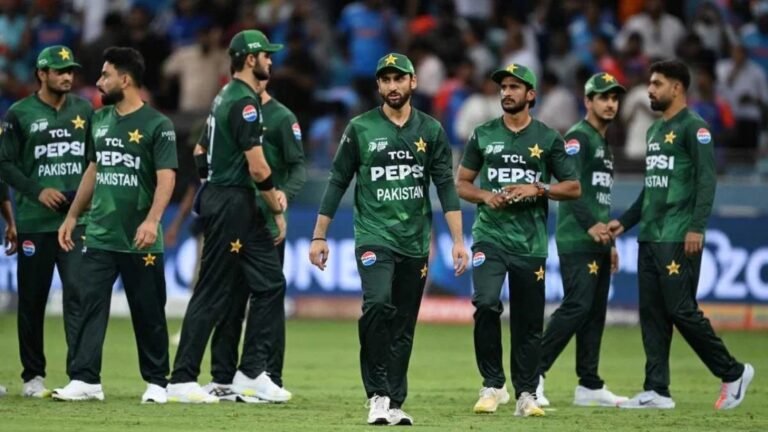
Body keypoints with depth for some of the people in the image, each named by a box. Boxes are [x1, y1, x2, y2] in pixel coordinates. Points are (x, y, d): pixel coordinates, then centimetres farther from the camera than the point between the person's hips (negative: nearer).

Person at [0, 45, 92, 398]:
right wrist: (38, 191, -11)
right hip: (35, 221, -1)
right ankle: (33, 376, 14)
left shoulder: (84, 110, 10)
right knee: (32, 298, 5)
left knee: (79, 293, -10)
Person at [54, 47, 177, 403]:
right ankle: (84, 380, -6)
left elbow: (166, 177, -16)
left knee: (148, 313, 4)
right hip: (99, 236, 5)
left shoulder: (157, 125, -8)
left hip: (140, 241, -5)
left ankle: (156, 382, 15)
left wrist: (152, 220, -29)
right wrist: (72, 216, 19)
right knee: (89, 306, -4)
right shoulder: (99, 120, 12)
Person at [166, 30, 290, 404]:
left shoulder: (226, 96, 15)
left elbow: (200, 153, 20)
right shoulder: (245, 103, -16)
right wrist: (277, 209, -8)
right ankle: (182, 380, -2)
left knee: (269, 282, 8)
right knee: (212, 293, -5)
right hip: (232, 203, -10)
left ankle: (252, 373, 7)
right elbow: (258, 168, -20)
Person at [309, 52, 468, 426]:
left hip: (415, 242, 3)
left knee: (404, 326, 5)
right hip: (374, 236, -3)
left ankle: (394, 404, 12)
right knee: (378, 304, -25)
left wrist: (458, 241, -5)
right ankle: (377, 395, -19)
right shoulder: (360, 128, 2)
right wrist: (319, 236, 2)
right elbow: (338, 183, 5)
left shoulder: (431, 130, 6)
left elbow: (446, 187, 3)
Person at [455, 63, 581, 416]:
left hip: (530, 242, 0)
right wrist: (485, 195, -8)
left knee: (529, 321, 3)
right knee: (486, 304, -20)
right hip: (490, 236, 0)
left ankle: (526, 394, 13)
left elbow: (574, 188, 6)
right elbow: (461, 184, 12)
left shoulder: (548, 138, 5)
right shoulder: (483, 135, 8)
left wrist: (537, 190, -10)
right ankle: (493, 386, -8)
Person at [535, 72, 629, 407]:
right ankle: (533, 372, -13)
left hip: (597, 241, 10)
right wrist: (591, 224, -25)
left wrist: (610, 242, 22)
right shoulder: (578, 137, -7)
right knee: (577, 306, -16)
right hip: (577, 241, -10)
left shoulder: (605, 145, 23)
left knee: (595, 312, 7)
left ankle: (589, 386, 8)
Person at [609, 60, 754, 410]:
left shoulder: (693, 127, -7)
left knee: (682, 311, -9)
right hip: (649, 237, 9)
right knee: (652, 314, 5)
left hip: (678, 239, -9)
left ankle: (733, 373, 4)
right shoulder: (654, 130, 19)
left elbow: (706, 180, -15)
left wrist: (697, 227, -23)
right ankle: (657, 391, 6)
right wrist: (624, 222, 20)